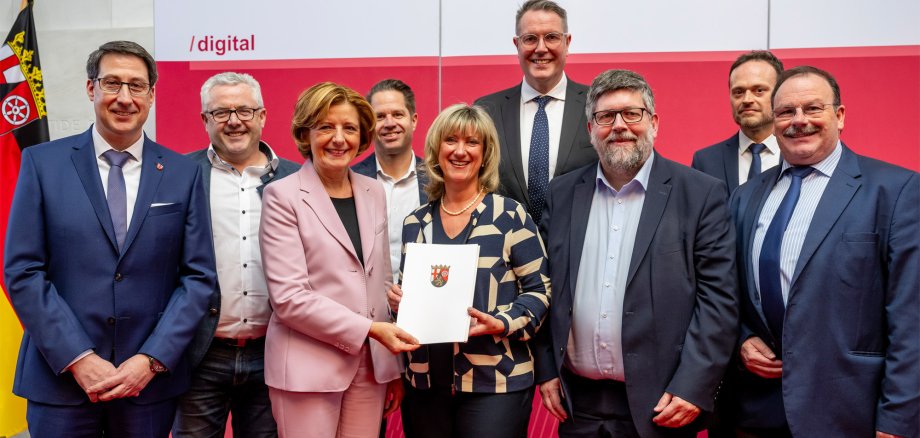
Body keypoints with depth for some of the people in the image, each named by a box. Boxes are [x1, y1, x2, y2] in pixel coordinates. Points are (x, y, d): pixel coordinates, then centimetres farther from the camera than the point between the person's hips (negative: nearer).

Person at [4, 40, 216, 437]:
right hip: (60, 376, 0)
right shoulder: (42, 163, 0)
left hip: (151, 380, 1)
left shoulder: (183, 174, 2)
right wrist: (78, 359, -11)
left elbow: (198, 276, 0)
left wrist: (152, 360, -9)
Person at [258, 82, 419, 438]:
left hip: (370, 365, 5)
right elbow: (288, 297, -14)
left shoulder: (374, 193, 9)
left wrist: (394, 366, 10)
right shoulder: (283, 196, -7)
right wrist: (370, 329, -17)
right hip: (308, 367, -4)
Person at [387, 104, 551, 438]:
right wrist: (397, 301, -4)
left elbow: (539, 288, -3)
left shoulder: (509, 216, -4)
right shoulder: (415, 223, 9)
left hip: (495, 383, -4)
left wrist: (503, 323, -19)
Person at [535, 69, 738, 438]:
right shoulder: (563, 194, 6)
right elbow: (547, 289, 10)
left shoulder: (701, 194, -5)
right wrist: (547, 369, 6)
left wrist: (693, 388, -12)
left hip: (659, 403, -3)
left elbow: (718, 298, -7)